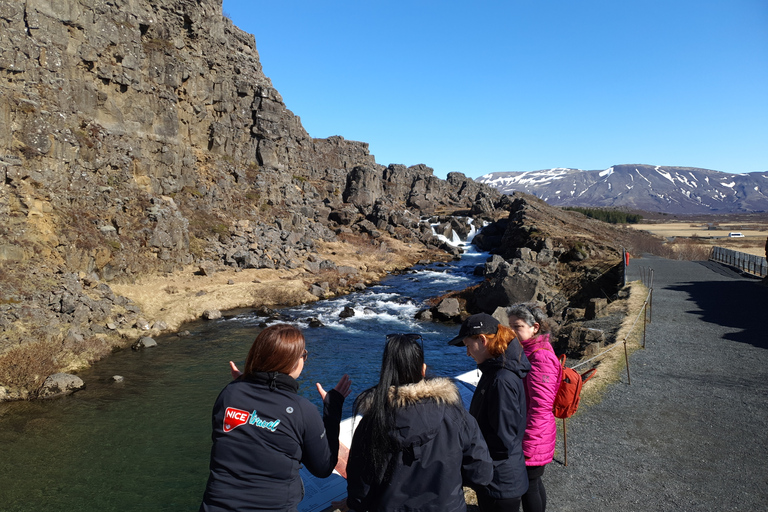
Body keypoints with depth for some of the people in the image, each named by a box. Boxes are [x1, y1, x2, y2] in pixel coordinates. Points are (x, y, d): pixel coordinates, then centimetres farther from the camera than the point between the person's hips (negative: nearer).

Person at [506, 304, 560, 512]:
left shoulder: (540, 358, -24)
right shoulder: (529, 351, 6)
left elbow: (540, 406, -25)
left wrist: (527, 445, -19)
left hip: (533, 439, -9)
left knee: (529, 485, 6)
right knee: (533, 482, 22)